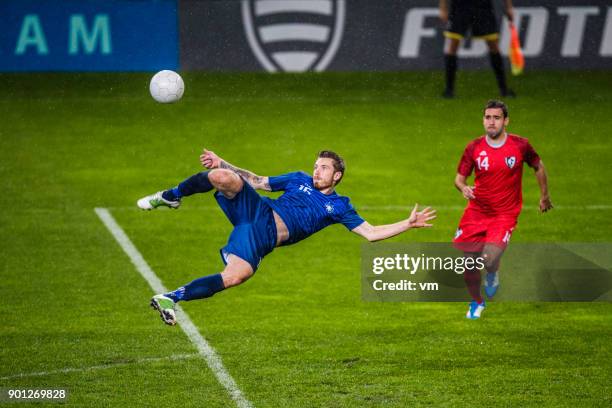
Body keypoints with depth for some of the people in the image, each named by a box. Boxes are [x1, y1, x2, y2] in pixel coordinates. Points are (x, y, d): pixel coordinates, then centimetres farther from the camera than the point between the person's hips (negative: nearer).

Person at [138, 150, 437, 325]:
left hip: (263, 238, -2)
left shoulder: (338, 207, 14)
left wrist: (408, 224, -2)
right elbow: (257, 181, 25)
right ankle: (171, 197, -6)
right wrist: (221, 163, 18)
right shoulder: (299, 179, 21)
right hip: (255, 209, 2)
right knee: (223, 177, -29)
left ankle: (171, 298, -24)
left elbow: (371, 233, 10)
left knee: (236, 277, -33)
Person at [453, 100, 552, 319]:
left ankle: (492, 275, 18)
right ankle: (476, 303, 31)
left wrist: (544, 196, 17)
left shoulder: (520, 145, -8)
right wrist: (463, 188, -22)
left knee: (489, 260, -21)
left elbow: (538, 166, 10)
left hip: (505, 215, -2)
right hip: (476, 211, 2)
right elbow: (459, 177, 1)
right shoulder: (474, 147, -4)